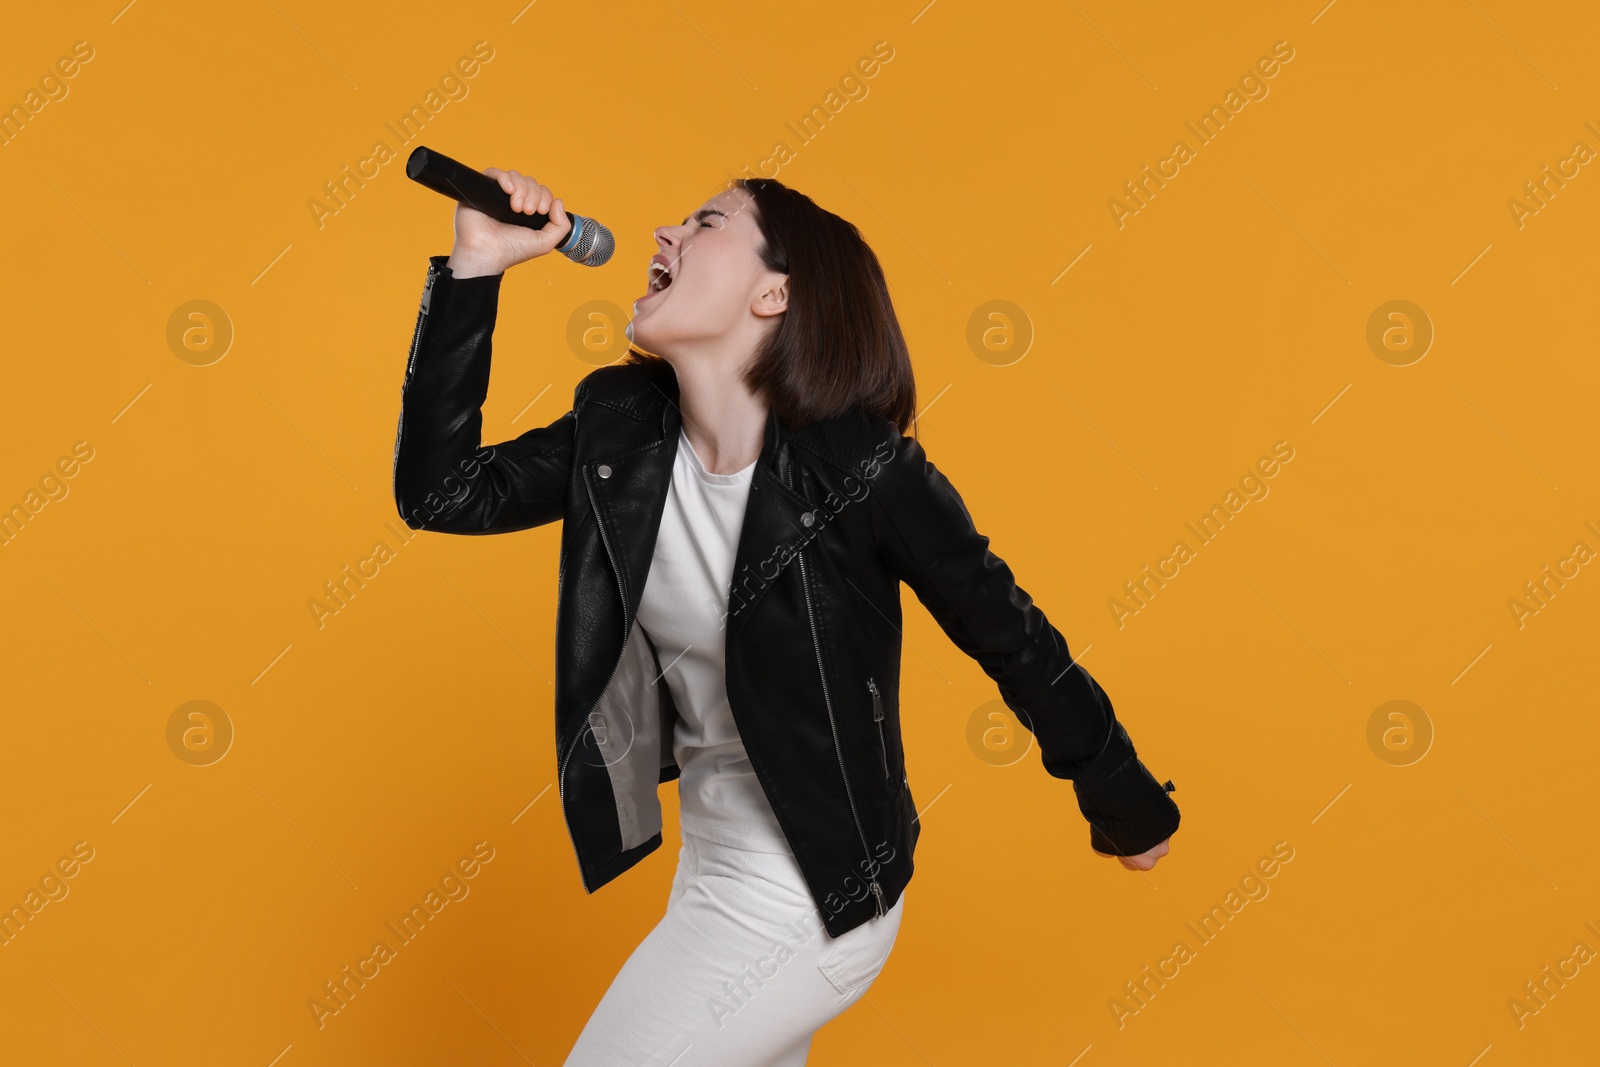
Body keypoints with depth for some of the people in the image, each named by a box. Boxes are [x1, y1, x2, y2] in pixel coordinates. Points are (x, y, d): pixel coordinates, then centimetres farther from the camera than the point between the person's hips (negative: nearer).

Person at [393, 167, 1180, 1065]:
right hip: (713, 867, 7)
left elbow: (1016, 642, -13)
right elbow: (440, 490, -6)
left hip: (806, 899, -7)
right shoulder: (622, 430, -5)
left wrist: (1130, 813, 0)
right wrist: (476, 267, -13)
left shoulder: (861, 471, -23)